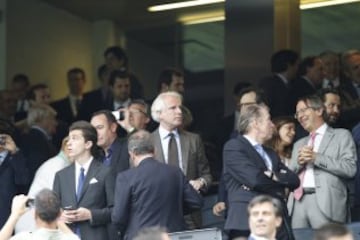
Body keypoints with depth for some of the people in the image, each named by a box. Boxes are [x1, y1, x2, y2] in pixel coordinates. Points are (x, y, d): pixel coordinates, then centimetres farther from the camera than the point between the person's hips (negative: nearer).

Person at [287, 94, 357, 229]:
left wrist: (316, 158, -9)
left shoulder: (341, 136, 9)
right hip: (298, 202, 5)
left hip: (325, 202, -5)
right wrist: (298, 163, 0)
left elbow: (350, 168, -5)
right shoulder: (299, 144, 27)